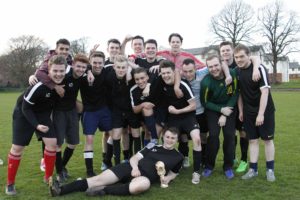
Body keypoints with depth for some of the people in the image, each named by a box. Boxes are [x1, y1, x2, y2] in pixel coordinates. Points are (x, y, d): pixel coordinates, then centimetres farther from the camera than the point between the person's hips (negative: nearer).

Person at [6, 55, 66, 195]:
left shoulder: (64, 81, -21)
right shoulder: (39, 85, -37)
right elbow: (25, 108, -24)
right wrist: (36, 125, -30)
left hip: (43, 113, 5)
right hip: (23, 113, -5)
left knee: (52, 143, -6)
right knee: (18, 147, 0)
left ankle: (48, 177, 13)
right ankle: (10, 183, 18)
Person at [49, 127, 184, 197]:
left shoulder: (177, 157, 12)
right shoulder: (152, 146, 14)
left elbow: (173, 173, 24)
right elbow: (134, 158, 11)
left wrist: (168, 178, 1)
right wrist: (134, 168, -11)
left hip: (146, 176, -3)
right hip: (131, 168, 3)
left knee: (142, 185, -42)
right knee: (99, 179, -15)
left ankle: (104, 190, -27)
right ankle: (61, 190, -18)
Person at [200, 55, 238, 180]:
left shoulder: (232, 74, -20)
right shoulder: (206, 82, -24)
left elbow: (235, 94, -11)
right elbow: (205, 102, -11)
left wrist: (225, 115, -14)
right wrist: (221, 109, -20)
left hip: (229, 108, 2)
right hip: (213, 109, -2)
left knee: (229, 136, -4)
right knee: (213, 135, -12)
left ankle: (228, 166, 12)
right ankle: (209, 165, 6)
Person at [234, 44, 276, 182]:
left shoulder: (259, 68, -16)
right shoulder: (237, 71, 0)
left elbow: (264, 91, -21)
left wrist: (261, 114, -24)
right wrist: (241, 111, 6)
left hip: (265, 110, -4)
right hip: (249, 112, 4)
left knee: (267, 139, 4)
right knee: (252, 140, 7)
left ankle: (270, 169, 17)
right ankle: (253, 169, 15)